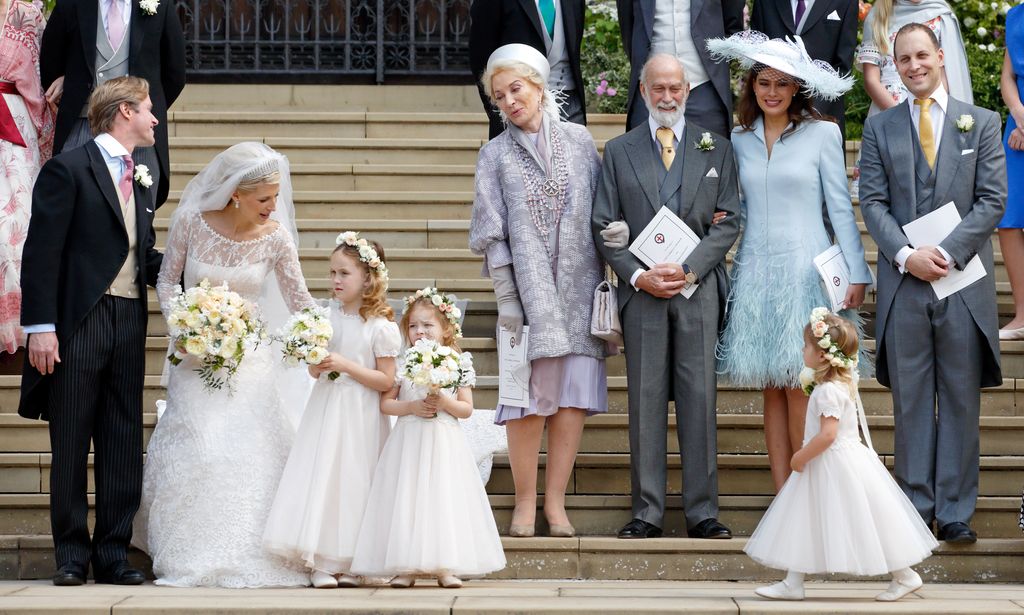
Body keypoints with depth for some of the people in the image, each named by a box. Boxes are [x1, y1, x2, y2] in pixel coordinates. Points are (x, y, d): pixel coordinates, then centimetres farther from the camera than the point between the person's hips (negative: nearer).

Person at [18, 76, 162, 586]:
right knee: (71, 447, 1)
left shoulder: (138, 180, 19)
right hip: (79, 323, -6)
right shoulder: (68, 169, -4)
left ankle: (114, 555, 12)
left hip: (129, 323, 7)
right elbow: (42, 252, -9)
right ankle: (72, 557, 8)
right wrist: (40, 326, -16)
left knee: (123, 448, 6)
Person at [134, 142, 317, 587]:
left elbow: (299, 300, 0)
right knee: (195, 449, -8)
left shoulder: (274, 237, -6)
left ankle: (248, 557, 1)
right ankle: (193, 559, 1)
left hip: (250, 357, 1)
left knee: (253, 450, -8)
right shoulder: (191, 222, -8)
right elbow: (167, 279, 4)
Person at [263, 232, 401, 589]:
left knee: (352, 481, -1)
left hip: (360, 416, -4)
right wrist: (316, 362, -10)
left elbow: (386, 382, -10)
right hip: (325, 409, 4)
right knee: (320, 476, -1)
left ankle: (350, 563, 8)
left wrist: (345, 365, -17)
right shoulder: (326, 317, 6)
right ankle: (322, 563, 2)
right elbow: (316, 372, 13)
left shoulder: (380, 326, -8)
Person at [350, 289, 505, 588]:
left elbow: (466, 409, 2)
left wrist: (444, 402, -15)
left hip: (444, 443, -1)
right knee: (407, 499, -2)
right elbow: (385, 403, 3)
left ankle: (446, 566, 3)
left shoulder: (457, 364, 1)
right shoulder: (402, 364, 3)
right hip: (409, 442, 1)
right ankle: (406, 566, 2)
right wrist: (411, 407, -12)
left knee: (444, 497, -1)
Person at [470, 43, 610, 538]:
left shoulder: (578, 141, 9)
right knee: (528, 396, -4)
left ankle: (555, 502, 7)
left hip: (578, 287, 1)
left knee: (573, 394, -1)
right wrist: (505, 298, -5)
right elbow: (491, 233, 2)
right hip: (527, 288, -1)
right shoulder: (495, 155, 6)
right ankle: (525, 502, 6)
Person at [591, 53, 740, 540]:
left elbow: (727, 222, 4)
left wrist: (689, 270, -10)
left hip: (698, 289, 0)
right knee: (645, 400, 1)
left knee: (699, 398, -1)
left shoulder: (716, 149, 11)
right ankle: (647, 512, 5)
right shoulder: (619, 152, 11)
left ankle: (702, 511, 3)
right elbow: (604, 226, 6)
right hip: (642, 291, 0)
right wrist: (639, 275, -8)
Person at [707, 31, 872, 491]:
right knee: (771, 390, 3)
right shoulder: (740, 140, 11)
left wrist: (856, 272, -4)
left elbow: (840, 206, 0)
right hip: (756, 271, 4)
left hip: (806, 270, -3)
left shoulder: (822, 133, 1)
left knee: (799, 387, -8)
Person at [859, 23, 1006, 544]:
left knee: (961, 399, 2)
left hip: (963, 281, -1)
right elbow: (872, 201, 3)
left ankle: (955, 511, 8)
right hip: (904, 282, 1)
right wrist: (906, 254, -12)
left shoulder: (982, 123, 6)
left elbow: (993, 199, 0)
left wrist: (947, 252, -12)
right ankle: (916, 505, 10)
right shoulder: (879, 127, 9)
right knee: (910, 399, 4)